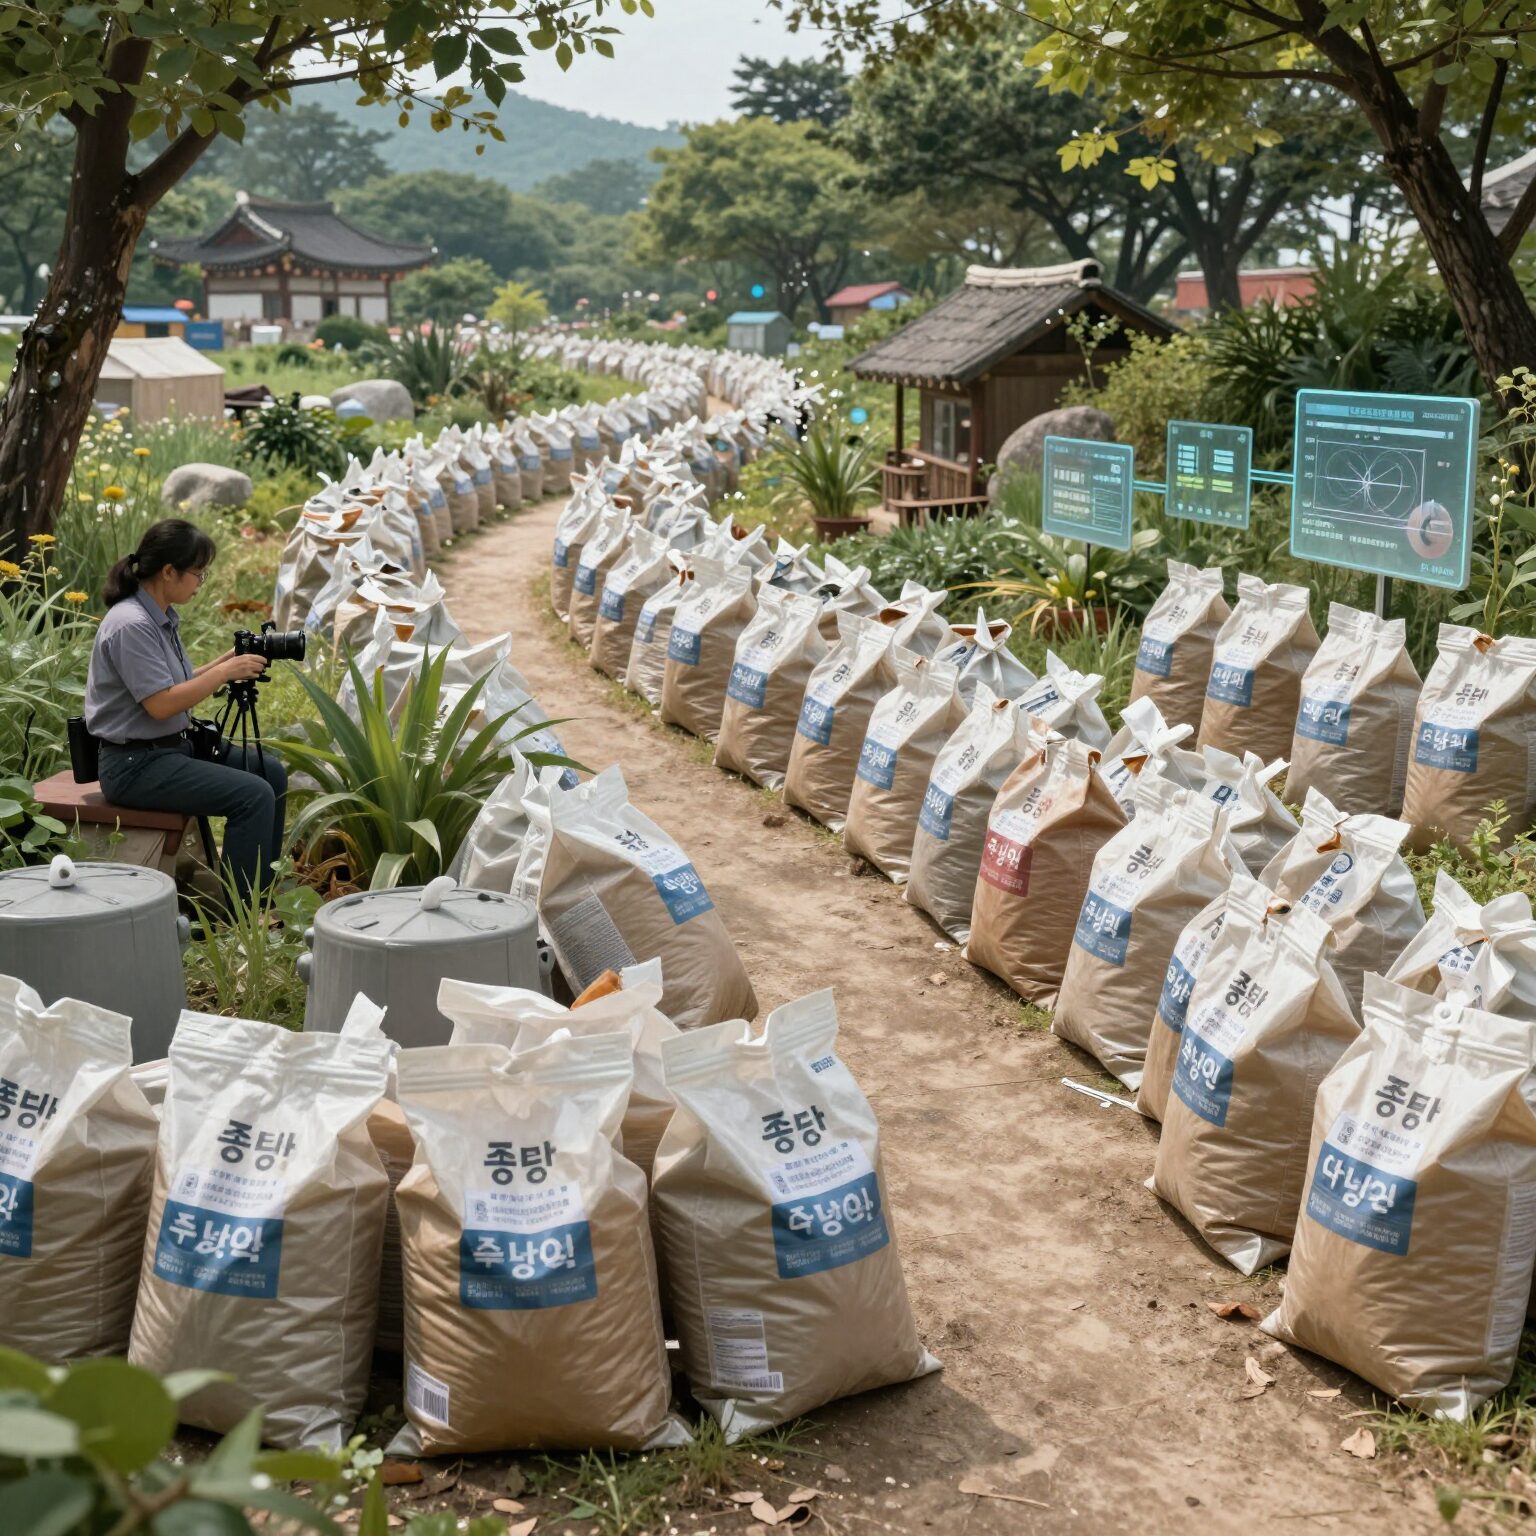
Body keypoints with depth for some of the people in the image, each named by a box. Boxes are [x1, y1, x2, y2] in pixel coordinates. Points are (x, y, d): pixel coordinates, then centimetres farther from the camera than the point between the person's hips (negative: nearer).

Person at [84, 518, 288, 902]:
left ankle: (261, 890, 21)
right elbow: (161, 703, -25)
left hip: (172, 747, 11)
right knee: (253, 795, -21)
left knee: (271, 772, 14)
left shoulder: (162, 617, 9)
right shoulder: (131, 625, -21)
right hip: (136, 764, -11)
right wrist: (225, 672, -17)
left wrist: (230, 661, 5)